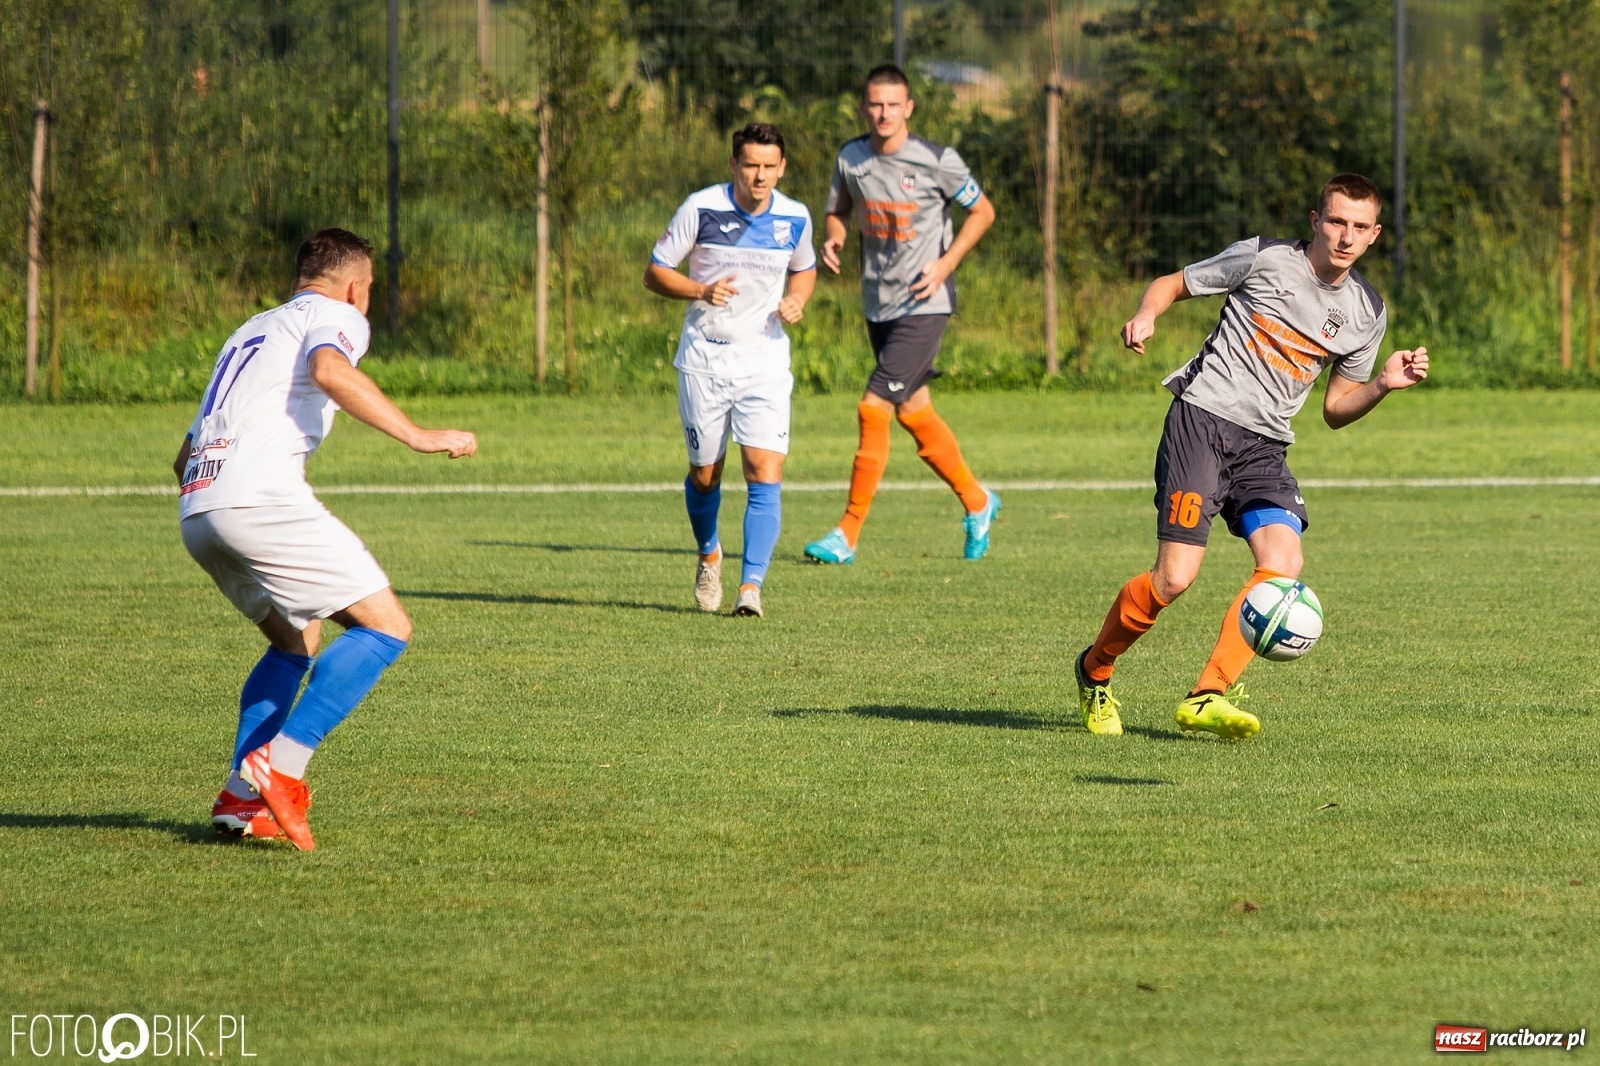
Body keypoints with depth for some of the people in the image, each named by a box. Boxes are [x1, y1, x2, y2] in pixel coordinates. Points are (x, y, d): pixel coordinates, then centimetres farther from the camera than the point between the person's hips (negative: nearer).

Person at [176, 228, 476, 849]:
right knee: (385, 626, -4)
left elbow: (184, 460, 33)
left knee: (296, 640, 26)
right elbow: (329, 371, -17)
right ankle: (280, 765, -17)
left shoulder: (253, 329, 32)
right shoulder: (337, 315, 10)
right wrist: (417, 436, -16)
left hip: (195, 512, 8)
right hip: (261, 497, -8)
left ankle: (243, 798, 13)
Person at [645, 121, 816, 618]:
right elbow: (655, 273, -3)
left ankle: (751, 585, -14)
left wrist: (796, 301, -3)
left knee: (765, 473, -14)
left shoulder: (795, 218, -1)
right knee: (704, 474, 9)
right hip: (704, 359, -1)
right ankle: (709, 554, 39)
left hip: (766, 359, 1)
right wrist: (701, 291, -21)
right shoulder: (701, 209, -9)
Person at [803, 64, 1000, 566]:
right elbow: (838, 211, 16)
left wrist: (945, 264, -12)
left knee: (874, 408, -14)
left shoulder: (937, 161, -12)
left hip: (924, 304, -6)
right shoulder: (850, 159, 1)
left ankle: (848, 533, -9)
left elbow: (982, 211, -1)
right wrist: (832, 239, -7)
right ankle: (977, 502, 36)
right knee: (914, 412, 15)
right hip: (878, 305, 6)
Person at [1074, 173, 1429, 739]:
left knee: (1284, 562, -21)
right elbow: (1171, 284, 8)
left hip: (1265, 447, 5)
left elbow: (1336, 409, 17)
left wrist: (1383, 384, -1)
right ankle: (1095, 668, 14)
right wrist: (1146, 315, -14)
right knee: (1176, 577, -13)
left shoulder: (1366, 311, 11)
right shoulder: (1265, 259, -2)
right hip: (1202, 419, -5)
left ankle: (1208, 696, -20)